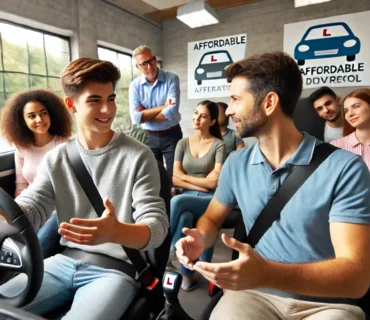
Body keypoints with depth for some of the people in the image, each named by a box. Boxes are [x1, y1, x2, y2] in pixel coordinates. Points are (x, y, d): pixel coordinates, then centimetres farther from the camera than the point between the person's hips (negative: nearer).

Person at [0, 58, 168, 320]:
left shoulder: (139, 156, -12)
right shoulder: (56, 159, 3)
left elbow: (157, 225, -16)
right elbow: (30, 209, -3)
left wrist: (117, 232, -37)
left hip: (117, 269, -4)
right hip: (64, 262, 4)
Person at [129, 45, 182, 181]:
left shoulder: (171, 79, -11)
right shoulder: (135, 85, -4)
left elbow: (172, 112, -23)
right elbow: (135, 118, -15)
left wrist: (145, 116, -11)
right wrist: (162, 107, -19)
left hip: (171, 135, -2)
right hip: (149, 137, 3)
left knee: (174, 176, 7)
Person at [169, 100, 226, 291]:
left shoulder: (218, 145, -1)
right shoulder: (183, 144, 10)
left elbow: (214, 182, -9)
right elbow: (175, 179, 1)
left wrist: (185, 176, -2)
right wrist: (202, 183, -9)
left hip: (210, 199, -3)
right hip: (187, 197, 3)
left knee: (177, 201, -32)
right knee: (184, 217, -32)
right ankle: (186, 272, -13)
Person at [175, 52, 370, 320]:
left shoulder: (345, 168, -12)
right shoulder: (236, 163, 2)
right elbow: (212, 218, 13)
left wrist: (266, 274, -32)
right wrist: (200, 238, -11)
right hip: (254, 293, 2)